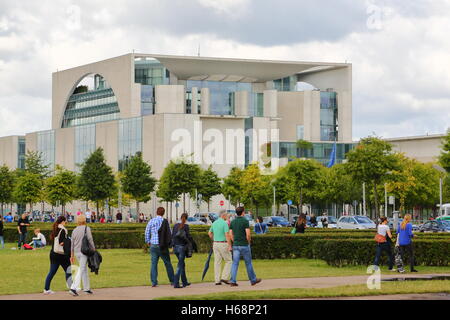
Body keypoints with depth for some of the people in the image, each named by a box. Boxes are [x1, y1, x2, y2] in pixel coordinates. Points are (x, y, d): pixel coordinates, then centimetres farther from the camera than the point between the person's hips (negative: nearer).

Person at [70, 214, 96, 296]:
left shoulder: (74, 230, 10)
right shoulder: (87, 228, -6)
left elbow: (72, 244, 13)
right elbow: (90, 240, -10)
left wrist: (72, 255, 17)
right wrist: (93, 250, -1)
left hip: (76, 252, 6)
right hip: (84, 251, -6)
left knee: (84, 270, 17)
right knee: (81, 270, -7)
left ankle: (87, 288, 21)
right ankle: (73, 288, -18)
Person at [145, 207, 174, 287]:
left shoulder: (151, 221, 1)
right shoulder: (165, 222, -5)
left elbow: (147, 233, 3)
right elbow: (169, 234, -3)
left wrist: (148, 242, 17)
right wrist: (169, 243, 12)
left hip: (153, 245, 1)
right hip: (163, 246, -1)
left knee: (154, 263, 3)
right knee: (167, 263, 9)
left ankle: (154, 282, -4)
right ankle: (172, 281, 15)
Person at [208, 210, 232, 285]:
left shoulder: (214, 223, 10)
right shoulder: (224, 223, -13)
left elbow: (210, 233, 20)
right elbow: (227, 235, -19)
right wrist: (230, 246, -18)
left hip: (215, 244, 7)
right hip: (223, 244, -7)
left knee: (217, 262, 7)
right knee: (228, 261, 4)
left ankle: (217, 280, 5)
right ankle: (225, 277, -4)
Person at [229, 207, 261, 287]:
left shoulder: (233, 222, 7)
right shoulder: (245, 221, -10)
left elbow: (231, 234, 7)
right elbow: (248, 234, -16)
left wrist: (235, 242, 15)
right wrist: (248, 242, 0)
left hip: (235, 245, 5)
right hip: (244, 245, -4)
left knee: (235, 263, 1)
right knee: (248, 263, 8)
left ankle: (233, 281, -9)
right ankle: (253, 280, 20)